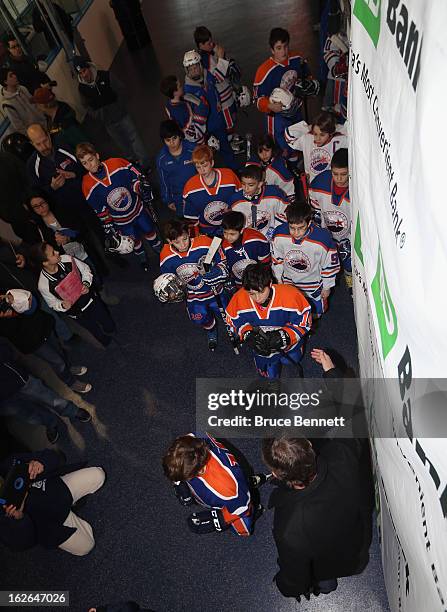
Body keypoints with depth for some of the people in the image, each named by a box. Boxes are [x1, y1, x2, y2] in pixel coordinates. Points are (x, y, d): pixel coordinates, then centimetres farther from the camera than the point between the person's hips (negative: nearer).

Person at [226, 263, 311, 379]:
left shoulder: (290, 295, -35)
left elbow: (304, 322, -22)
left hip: (288, 341, -1)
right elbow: (235, 320, -9)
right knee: (270, 375, 21)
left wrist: (283, 336, -35)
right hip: (261, 346, 2)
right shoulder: (240, 298, -29)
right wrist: (248, 335, -26)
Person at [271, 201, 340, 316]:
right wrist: (279, 280, 6)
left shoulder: (323, 239, -34)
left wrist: (327, 287, -3)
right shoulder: (279, 234, -26)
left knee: (316, 315, 21)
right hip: (288, 283, 2)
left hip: (313, 285, -2)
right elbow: (277, 259, -6)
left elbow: (330, 265, -15)